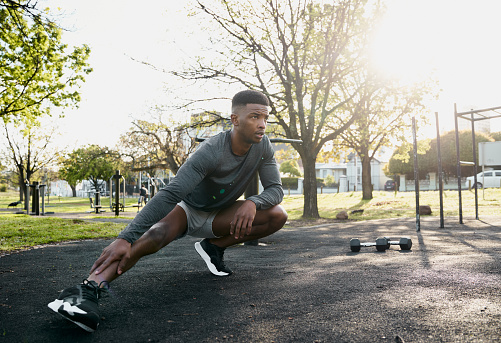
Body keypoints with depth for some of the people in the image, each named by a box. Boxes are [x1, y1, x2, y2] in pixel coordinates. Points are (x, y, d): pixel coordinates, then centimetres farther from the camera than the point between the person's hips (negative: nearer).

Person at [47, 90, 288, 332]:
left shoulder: (263, 146, -15)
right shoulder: (211, 152, -32)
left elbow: (276, 189, -11)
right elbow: (169, 194, -39)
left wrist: (252, 203, -36)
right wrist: (125, 238, -49)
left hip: (216, 217, 5)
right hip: (187, 209, -5)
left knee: (277, 215, -17)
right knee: (155, 234, -38)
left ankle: (214, 247, -5)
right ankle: (89, 288, -51)